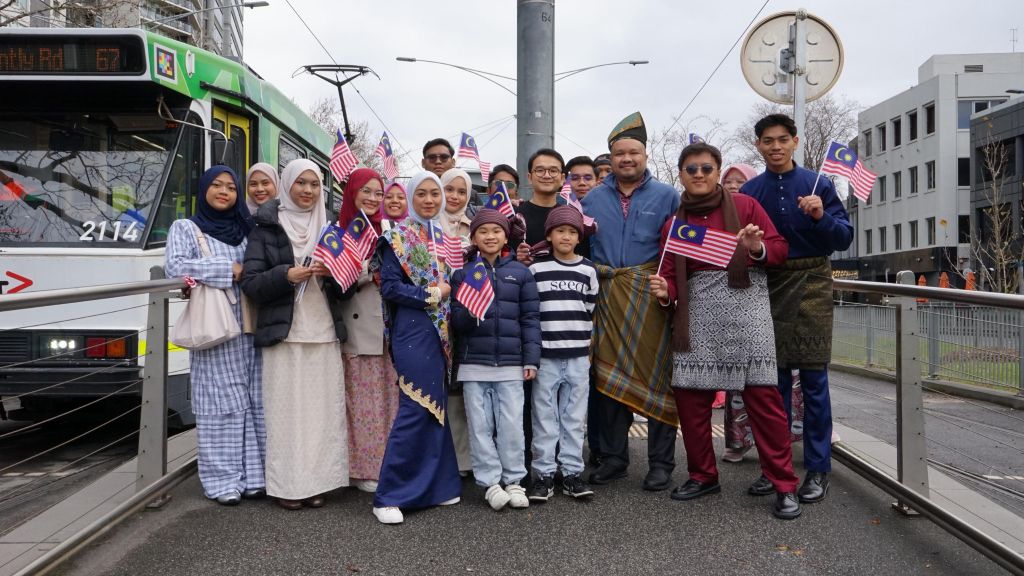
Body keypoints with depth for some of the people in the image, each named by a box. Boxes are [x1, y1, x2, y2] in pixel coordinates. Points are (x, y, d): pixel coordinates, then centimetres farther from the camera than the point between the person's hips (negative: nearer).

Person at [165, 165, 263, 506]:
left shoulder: (247, 230, 17)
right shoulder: (185, 228, 6)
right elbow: (175, 266, -10)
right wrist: (229, 270, -12)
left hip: (250, 327, 4)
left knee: (254, 402, 2)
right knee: (220, 404, -4)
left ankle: (252, 476, 9)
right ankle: (223, 480, 2)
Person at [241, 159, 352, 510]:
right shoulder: (267, 228, 4)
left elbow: (346, 289, 12)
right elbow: (250, 283, -2)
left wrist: (333, 274, -9)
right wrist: (287, 276, -17)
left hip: (324, 334, 3)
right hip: (283, 335, -3)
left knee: (323, 409, 0)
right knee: (286, 410, -4)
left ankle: (316, 481, 10)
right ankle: (286, 484, 5)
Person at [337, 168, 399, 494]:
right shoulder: (340, 232, 1)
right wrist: (369, 269, -18)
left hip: (389, 326, 4)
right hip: (358, 330, -4)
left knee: (391, 398, 6)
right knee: (363, 402, -2)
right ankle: (364, 468, 8)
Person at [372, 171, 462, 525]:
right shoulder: (398, 237, -3)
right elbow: (390, 287, -10)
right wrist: (431, 295, -12)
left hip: (442, 330, 6)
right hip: (413, 329, -6)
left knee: (435, 406, 10)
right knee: (416, 409, -9)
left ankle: (436, 484, 19)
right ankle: (389, 495, 0)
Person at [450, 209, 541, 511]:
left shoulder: (520, 273, 7)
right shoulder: (462, 273, 7)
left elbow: (530, 318, 6)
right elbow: (456, 320, 5)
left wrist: (531, 359, 1)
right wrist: (470, 312, -18)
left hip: (511, 363, 0)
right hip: (474, 363, 1)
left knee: (511, 425, 2)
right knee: (480, 426, 4)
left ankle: (514, 480, 15)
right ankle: (491, 482, 13)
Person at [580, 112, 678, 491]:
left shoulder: (666, 196, 6)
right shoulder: (593, 198, 13)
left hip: (651, 294, -2)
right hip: (607, 295, 3)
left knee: (656, 376, -1)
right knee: (607, 375, 6)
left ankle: (661, 463, 10)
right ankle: (613, 458, 19)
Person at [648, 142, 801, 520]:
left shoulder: (744, 206, 6)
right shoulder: (675, 222, 15)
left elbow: (780, 249, 5)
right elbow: (671, 274, 11)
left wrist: (757, 249, -16)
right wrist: (665, 292, -11)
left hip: (744, 304, -3)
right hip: (697, 312, 4)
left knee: (762, 394, -6)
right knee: (689, 395, 3)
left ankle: (784, 486, 3)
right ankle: (703, 476, 21)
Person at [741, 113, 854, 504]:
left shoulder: (817, 184, 1)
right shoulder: (749, 191, 7)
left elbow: (844, 238, -3)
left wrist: (822, 217, -19)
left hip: (810, 284, -2)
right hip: (767, 287, 2)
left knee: (813, 379, -1)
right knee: (775, 379, 8)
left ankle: (817, 470, 8)